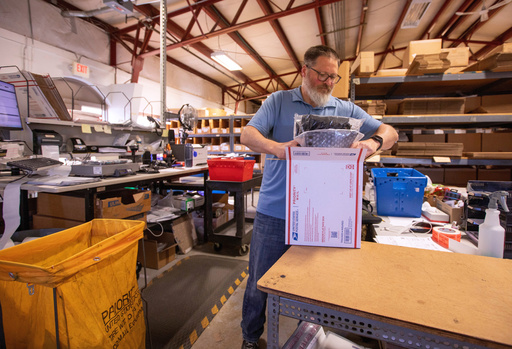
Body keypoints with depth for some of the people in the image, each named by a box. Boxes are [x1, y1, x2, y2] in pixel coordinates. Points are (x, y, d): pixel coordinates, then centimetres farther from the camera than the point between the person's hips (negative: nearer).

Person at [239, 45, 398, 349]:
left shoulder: (346, 110, 7)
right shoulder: (279, 101, 2)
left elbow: (390, 133, 7)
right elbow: (247, 134, -9)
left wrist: (374, 142, -18)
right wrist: (275, 147, -30)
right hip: (274, 214, -1)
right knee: (260, 282, 14)